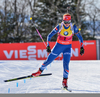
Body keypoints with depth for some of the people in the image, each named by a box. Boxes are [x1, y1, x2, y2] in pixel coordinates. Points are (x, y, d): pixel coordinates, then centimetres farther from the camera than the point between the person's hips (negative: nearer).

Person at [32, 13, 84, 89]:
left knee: (66, 64, -16)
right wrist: (48, 46, -11)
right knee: (48, 60, 4)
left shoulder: (73, 27, -14)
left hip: (68, 47, 0)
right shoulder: (59, 27, -16)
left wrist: (82, 47, -8)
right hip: (58, 46, 0)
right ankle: (40, 71, 29)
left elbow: (80, 37, -4)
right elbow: (49, 36, -8)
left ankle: (65, 81, -3)